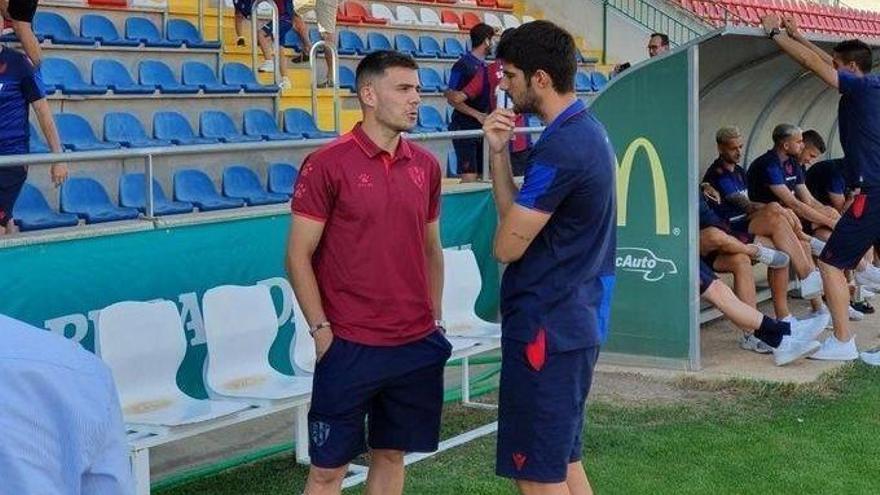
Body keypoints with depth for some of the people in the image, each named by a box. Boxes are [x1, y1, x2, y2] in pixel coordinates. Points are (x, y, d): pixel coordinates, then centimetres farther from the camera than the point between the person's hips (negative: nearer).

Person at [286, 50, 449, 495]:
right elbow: (298, 255, -7)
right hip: (349, 346, -5)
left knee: (391, 455, 14)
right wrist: (320, 330, -10)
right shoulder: (327, 164, -9)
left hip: (418, 344, 5)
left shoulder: (426, 166, 8)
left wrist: (435, 318, 13)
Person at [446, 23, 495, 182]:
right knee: (469, 177, -12)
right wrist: (477, 114, -18)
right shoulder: (463, 64, -10)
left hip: (482, 127, 8)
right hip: (465, 127, -8)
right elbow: (452, 98, -13)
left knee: (482, 175, 6)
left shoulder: (485, 66, 13)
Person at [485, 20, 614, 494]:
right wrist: (498, 153, -2)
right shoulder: (586, 130, 11)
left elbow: (507, 245, -17)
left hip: (547, 326, -10)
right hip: (574, 320, 10)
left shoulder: (560, 147, -21)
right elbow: (517, 216, 12)